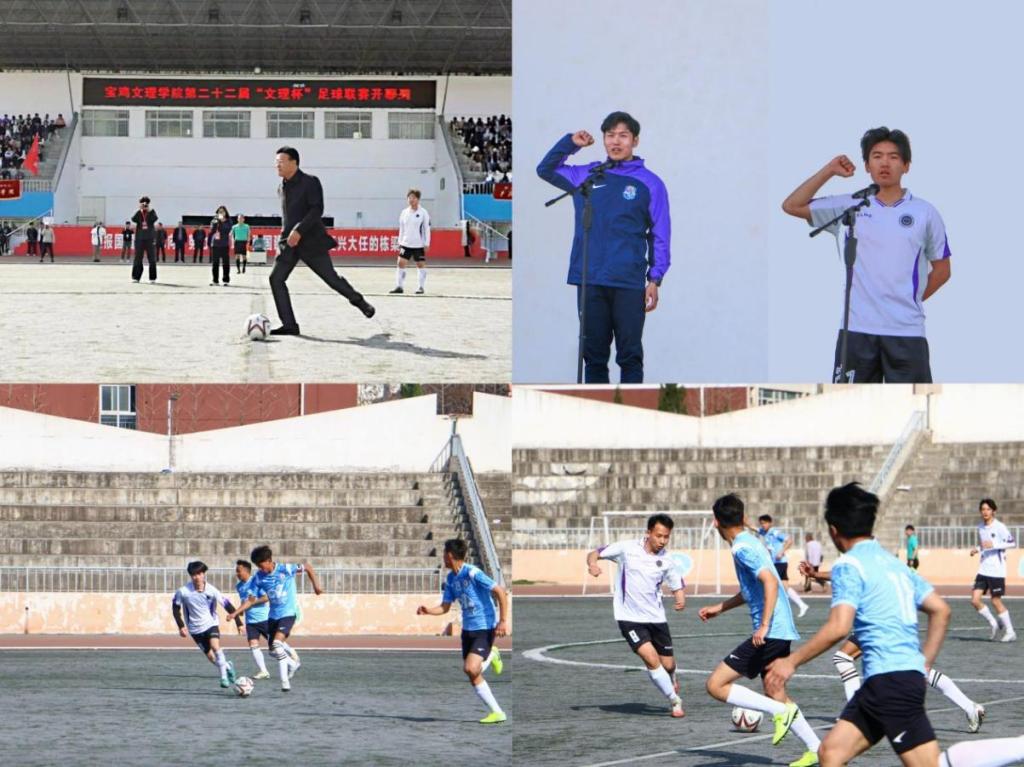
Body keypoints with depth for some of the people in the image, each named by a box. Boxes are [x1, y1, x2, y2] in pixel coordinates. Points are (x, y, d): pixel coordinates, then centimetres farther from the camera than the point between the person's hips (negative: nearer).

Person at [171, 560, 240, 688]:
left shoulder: (211, 590, -18)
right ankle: (227, 666, 34)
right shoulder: (183, 592, -18)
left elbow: (227, 604, -10)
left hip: (211, 624, -1)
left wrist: (238, 623, -11)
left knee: (215, 646, -26)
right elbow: (175, 606, -1)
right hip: (195, 628, 1)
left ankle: (224, 677, -15)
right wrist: (181, 626, -7)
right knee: (210, 656, 4)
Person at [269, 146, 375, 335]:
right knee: (276, 279, -9)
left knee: (331, 277, 3)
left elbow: (317, 210, -19)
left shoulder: (310, 183, -10)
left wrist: (299, 231, -27)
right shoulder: (282, 188, 11)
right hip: (288, 242, 6)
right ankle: (289, 325, -7)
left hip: (311, 241, -6)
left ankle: (358, 300, 30)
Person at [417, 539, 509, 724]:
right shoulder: (451, 579, 7)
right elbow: (445, 607, 12)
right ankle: (497, 712, 16)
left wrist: (503, 621, -23)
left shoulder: (473, 573, -18)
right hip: (468, 629, 8)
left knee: (471, 668, -24)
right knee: (473, 677, 4)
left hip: (485, 628, -8)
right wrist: (428, 611, -8)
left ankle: (490, 655, 5)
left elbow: (501, 593, -19)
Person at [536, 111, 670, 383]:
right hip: (589, 282, 3)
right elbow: (545, 170, 25)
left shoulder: (649, 184, 3)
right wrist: (570, 143, 11)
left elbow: (660, 235, 3)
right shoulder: (585, 176, 12)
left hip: (628, 285, -3)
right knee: (594, 354, 7)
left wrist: (655, 279, -4)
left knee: (630, 356, -1)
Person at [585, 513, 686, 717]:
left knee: (668, 665, 6)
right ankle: (675, 701, -3)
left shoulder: (666, 560, -1)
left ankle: (671, 681, 45)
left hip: (656, 617, 3)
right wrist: (592, 564, -24)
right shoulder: (627, 548, -8)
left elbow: (678, 586, 8)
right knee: (651, 658, -20)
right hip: (629, 618, -3)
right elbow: (594, 554, 0)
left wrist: (681, 600, -15)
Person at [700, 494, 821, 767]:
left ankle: (780, 712, -13)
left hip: (770, 633, -10)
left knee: (716, 685, -9)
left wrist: (764, 626, -31)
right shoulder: (751, 542, 16)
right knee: (775, 695, 19)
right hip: (781, 631, 10)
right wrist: (719, 608, 34)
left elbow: (770, 581, -27)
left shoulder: (742, 548, -14)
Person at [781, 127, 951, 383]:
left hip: (907, 332, -1)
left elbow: (941, 269, 13)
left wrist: (911, 300, 6)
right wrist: (829, 170, 0)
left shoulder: (924, 213, 5)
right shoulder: (849, 206, 7)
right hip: (857, 330, 1)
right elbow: (792, 206, 5)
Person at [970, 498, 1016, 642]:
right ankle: (993, 624, 16)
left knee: (996, 601, -2)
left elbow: (1012, 543, -14)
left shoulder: (999, 527, -10)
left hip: (997, 570, -6)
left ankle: (1010, 631, 12)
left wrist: (993, 545, -23)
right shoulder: (980, 528, 10)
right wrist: (977, 549, 4)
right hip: (983, 570, 6)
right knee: (975, 600, -3)